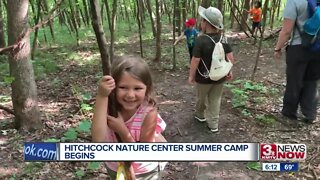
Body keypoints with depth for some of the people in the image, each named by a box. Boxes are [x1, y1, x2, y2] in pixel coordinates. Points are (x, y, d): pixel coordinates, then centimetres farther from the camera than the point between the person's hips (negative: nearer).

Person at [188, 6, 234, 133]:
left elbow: (195, 61, -21)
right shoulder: (223, 39, -5)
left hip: (204, 78, -4)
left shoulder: (201, 40, -22)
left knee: (201, 98, 21)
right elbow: (230, 57, -1)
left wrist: (191, 76, -9)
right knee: (215, 100, 14)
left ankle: (200, 115, 45)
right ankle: (213, 125, 19)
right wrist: (229, 71, 12)